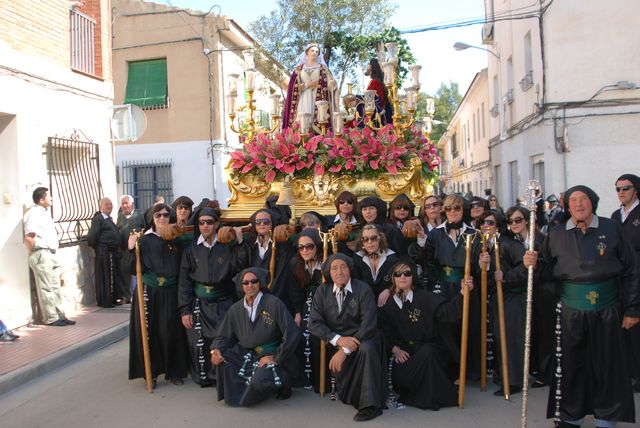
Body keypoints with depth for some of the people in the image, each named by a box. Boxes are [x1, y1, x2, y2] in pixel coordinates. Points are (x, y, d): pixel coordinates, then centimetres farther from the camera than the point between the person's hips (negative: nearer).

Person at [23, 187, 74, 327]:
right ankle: (51, 318, 6)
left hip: (51, 254, 9)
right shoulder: (34, 213, -13)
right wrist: (34, 255, -11)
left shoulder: (45, 212, 16)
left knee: (56, 288, 11)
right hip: (41, 255, -9)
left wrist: (53, 254, 15)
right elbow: (28, 237, -21)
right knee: (47, 289, -2)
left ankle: (59, 316, 17)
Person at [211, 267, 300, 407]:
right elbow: (224, 336, 10)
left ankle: (282, 383, 3)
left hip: (271, 356, -5)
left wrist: (276, 359, -12)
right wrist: (216, 350, -12)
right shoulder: (235, 309, 3)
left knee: (261, 380, -32)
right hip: (246, 355, 5)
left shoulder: (274, 304, -13)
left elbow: (292, 334, -16)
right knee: (220, 357, -17)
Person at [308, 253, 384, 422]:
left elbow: (368, 324, -17)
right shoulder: (322, 291, 0)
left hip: (361, 339, -2)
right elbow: (314, 323, -5)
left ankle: (370, 404, -25)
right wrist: (338, 339, -21)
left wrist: (345, 350, -25)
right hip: (336, 343, 2)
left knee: (366, 349, -36)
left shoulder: (363, 290, -9)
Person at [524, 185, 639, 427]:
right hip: (571, 311, 1)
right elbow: (548, 269, 8)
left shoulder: (610, 229, -3)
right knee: (569, 364, 8)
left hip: (606, 310, -1)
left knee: (605, 364, 10)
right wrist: (534, 263, -14)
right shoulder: (557, 235, 2)